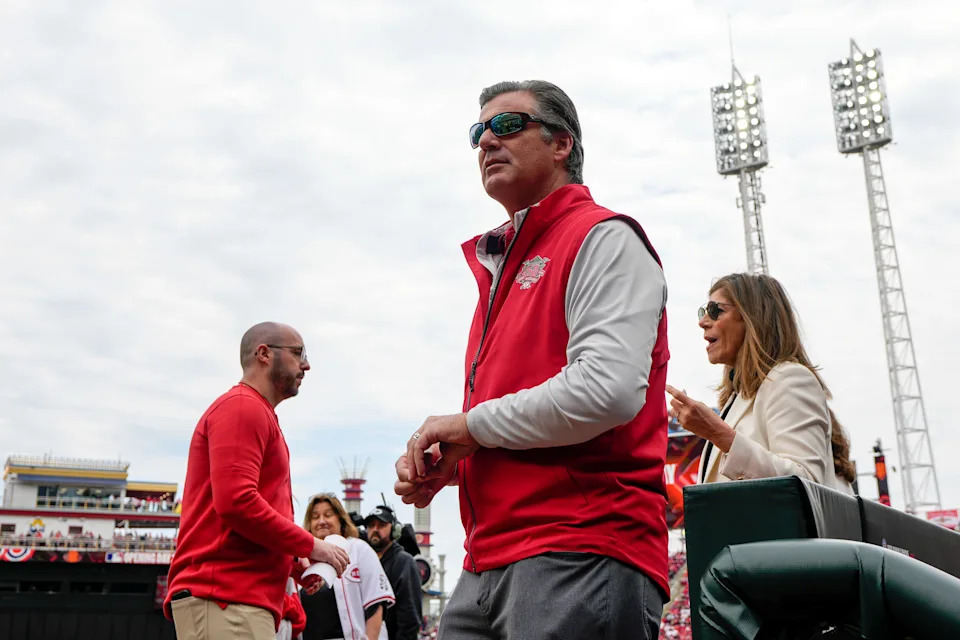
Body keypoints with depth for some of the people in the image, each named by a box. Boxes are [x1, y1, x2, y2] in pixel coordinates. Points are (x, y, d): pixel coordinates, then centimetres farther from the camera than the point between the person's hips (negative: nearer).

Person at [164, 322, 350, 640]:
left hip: (239, 599, 10)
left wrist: (293, 564, 11)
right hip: (226, 600, -10)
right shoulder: (243, 406, -7)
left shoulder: (257, 414, 23)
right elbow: (235, 502, -20)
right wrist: (311, 546, -10)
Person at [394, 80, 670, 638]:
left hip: (578, 556, -8)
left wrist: (472, 425, -9)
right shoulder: (498, 266, 22)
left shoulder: (604, 238, -4)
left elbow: (609, 388, -20)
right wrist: (441, 460, 7)